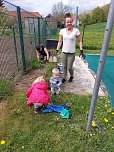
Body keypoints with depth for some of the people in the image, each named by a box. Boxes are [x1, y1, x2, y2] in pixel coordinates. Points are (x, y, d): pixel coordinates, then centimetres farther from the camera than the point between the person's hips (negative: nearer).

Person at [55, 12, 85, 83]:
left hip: (72, 53, -2)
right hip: (64, 52, 3)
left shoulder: (76, 30, -7)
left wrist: (81, 51, -9)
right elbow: (60, 41, 8)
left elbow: (80, 41, -1)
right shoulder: (62, 31, 0)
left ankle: (71, 76, 34)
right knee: (64, 66, 10)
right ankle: (64, 78, 32)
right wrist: (57, 50, 5)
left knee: (69, 67, 2)